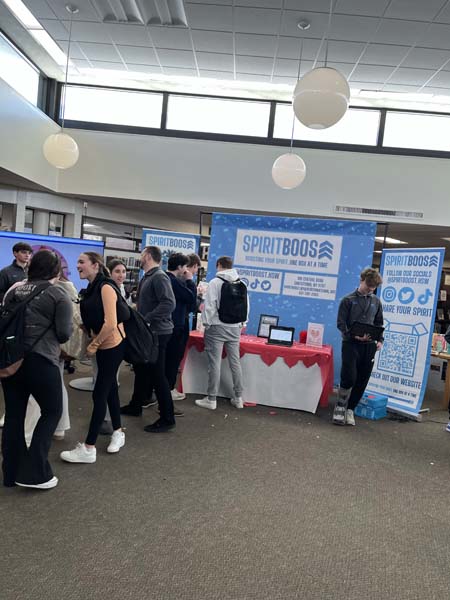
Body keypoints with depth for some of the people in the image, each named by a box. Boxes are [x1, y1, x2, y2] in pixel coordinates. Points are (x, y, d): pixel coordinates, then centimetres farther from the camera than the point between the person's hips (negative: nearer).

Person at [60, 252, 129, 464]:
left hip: (112, 346, -9)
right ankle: (118, 433, 33)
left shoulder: (106, 287, -18)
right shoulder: (91, 289, 9)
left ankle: (88, 449, 7)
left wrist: (94, 345, -14)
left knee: (99, 394, -3)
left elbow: (111, 324, -24)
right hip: (103, 346, 9)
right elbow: (92, 320, 13)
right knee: (109, 389, 17)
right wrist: (93, 342, -2)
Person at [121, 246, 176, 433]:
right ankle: (136, 405, 38)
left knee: (157, 375, -5)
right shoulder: (147, 277, 14)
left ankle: (167, 419, 5)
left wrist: (146, 320, -26)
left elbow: (169, 304, -28)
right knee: (141, 369, 21)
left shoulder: (159, 277, -17)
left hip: (157, 332, -10)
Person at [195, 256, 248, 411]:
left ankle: (211, 399, 7)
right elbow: (246, 305, 10)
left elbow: (209, 305, -13)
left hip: (217, 327, -5)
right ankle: (238, 398, 19)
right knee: (235, 362, 11)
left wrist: (206, 323, -2)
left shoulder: (215, 282, -10)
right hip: (234, 328, 5)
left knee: (214, 363, 0)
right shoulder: (241, 284, 6)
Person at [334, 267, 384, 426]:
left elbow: (379, 323, 19)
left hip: (369, 346, 4)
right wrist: (354, 336, -19)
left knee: (362, 380, 4)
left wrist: (379, 340, 2)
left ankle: (350, 409, 20)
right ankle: (340, 406, 9)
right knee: (349, 377, -13)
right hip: (351, 344, -4)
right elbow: (341, 323, -4)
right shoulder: (348, 300, -1)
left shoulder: (376, 301, 12)